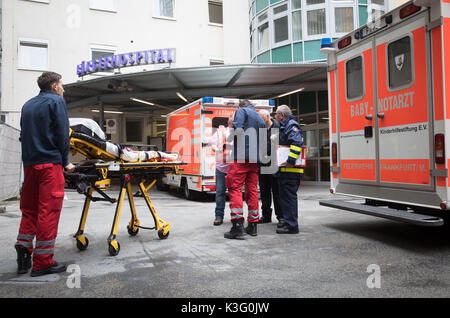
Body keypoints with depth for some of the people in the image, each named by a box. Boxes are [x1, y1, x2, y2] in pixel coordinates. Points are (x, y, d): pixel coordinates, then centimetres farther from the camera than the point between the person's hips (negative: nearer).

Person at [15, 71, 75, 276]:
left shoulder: (28, 105, 20)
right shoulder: (56, 101, -1)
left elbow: (24, 135, 20)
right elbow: (62, 135, -8)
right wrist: (65, 163, 0)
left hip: (29, 164, 7)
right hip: (50, 164, -7)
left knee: (29, 210, 13)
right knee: (48, 211, -4)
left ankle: (23, 254, 8)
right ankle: (42, 263, -1)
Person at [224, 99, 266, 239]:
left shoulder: (242, 111, 4)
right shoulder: (260, 119, 25)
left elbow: (238, 129, -15)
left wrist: (229, 138, 1)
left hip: (241, 156, -7)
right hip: (255, 159, 7)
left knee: (234, 188, -8)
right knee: (252, 190, 9)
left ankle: (237, 226, -17)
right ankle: (252, 226, 13)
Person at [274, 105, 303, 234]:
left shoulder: (292, 125, -10)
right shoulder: (284, 127, 23)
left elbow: (297, 143, -25)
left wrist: (291, 161, -29)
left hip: (290, 169, -11)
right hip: (285, 169, 11)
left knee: (289, 196, -8)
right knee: (286, 196, 16)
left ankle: (291, 226, -3)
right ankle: (288, 220, 25)